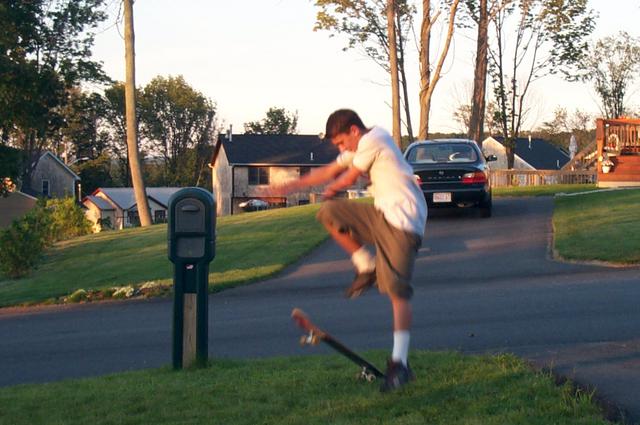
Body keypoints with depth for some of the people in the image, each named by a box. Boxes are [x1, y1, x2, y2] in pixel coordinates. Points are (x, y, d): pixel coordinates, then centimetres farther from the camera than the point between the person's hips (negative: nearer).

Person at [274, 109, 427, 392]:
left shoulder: (372, 141, -11)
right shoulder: (361, 146, 18)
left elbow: (348, 179, -2)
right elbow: (331, 171, 25)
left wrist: (330, 189, 19)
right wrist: (295, 185, 20)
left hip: (402, 223, -10)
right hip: (381, 215, 10)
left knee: (397, 292, -13)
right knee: (329, 212, 4)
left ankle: (400, 363, -14)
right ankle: (367, 268, 8)